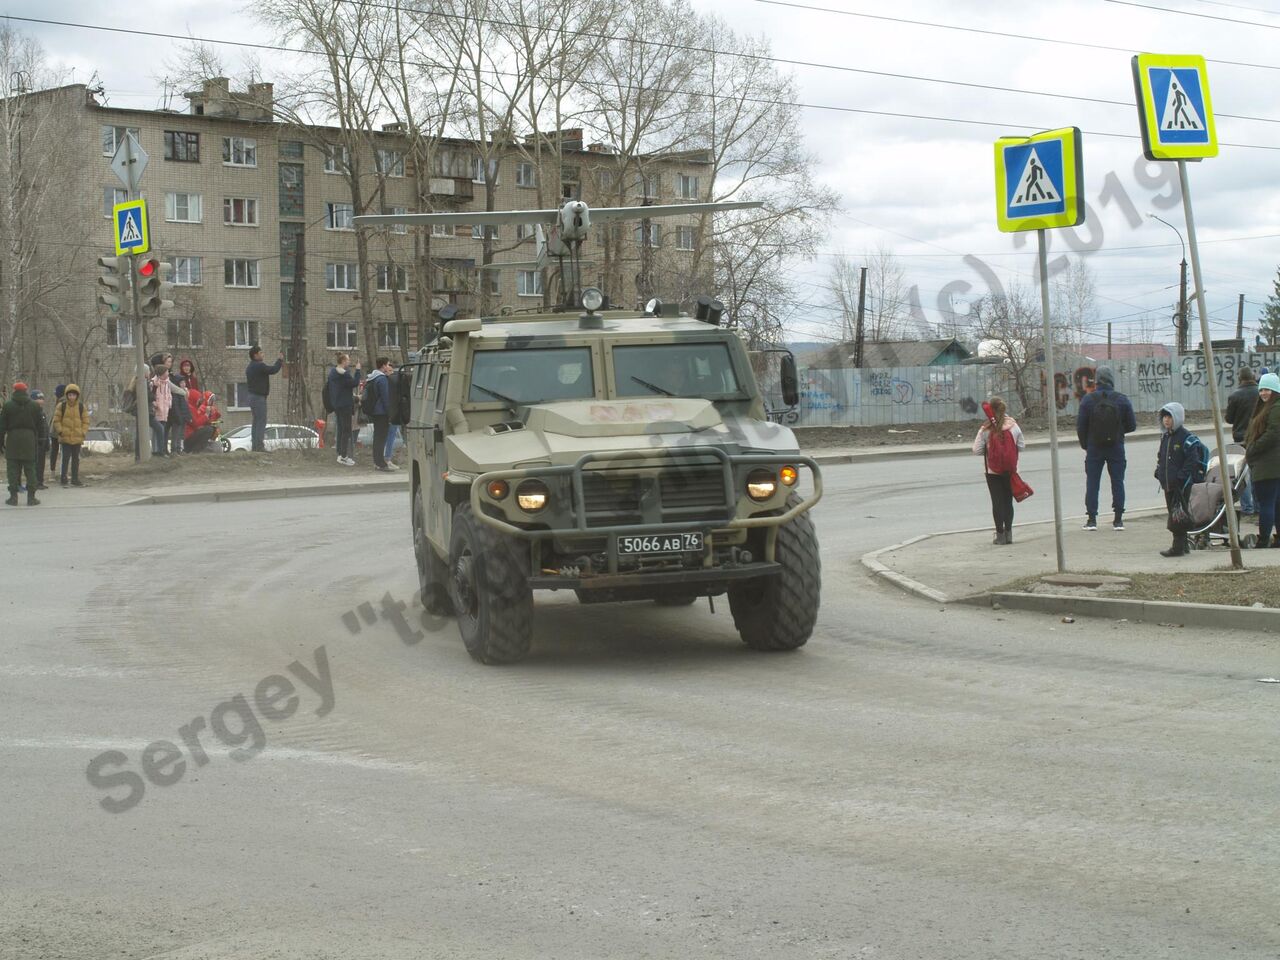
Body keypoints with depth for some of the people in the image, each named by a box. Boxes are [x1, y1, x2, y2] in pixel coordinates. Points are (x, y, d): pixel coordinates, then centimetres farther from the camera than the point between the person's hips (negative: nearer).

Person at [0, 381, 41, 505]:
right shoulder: (34, 406, 4)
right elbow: (38, 426, 5)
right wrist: (36, 440, 13)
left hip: (13, 439, -1)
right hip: (29, 438, 1)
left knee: (13, 468, 3)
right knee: (30, 469, 4)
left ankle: (13, 496, 0)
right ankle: (31, 497, 2)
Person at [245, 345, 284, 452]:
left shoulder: (250, 367, 15)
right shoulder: (259, 366, -16)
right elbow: (273, 370, -14)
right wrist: (279, 360, 1)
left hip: (252, 396, 10)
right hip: (259, 398, -10)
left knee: (256, 422, 13)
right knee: (261, 422, -11)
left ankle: (255, 446, 13)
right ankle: (259, 446, -16)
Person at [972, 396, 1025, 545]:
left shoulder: (985, 430, -11)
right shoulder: (1013, 426, -4)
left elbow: (977, 450, -10)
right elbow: (1022, 446, 3)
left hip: (993, 472, -2)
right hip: (1010, 471, 2)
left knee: (997, 502, 4)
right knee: (1008, 501, 12)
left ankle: (1000, 534, 4)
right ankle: (1008, 533, 13)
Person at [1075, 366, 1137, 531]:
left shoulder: (1088, 399, -7)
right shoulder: (1122, 399, -4)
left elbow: (1080, 426, -5)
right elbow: (1132, 425, 0)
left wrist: (1085, 445, 9)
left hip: (1094, 448, -1)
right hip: (1116, 447, 1)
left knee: (1092, 483, 5)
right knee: (1117, 482, 7)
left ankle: (1091, 519, 2)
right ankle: (1118, 520, 5)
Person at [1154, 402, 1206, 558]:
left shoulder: (1187, 438, -11)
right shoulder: (1165, 437, 14)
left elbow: (1192, 460, -15)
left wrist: (1181, 477, -20)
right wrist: (1159, 473, 10)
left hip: (1182, 484, -8)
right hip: (1168, 484, 8)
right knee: (1173, 513, 12)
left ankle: (1178, 547, -6)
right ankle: (1183, 545, 21)